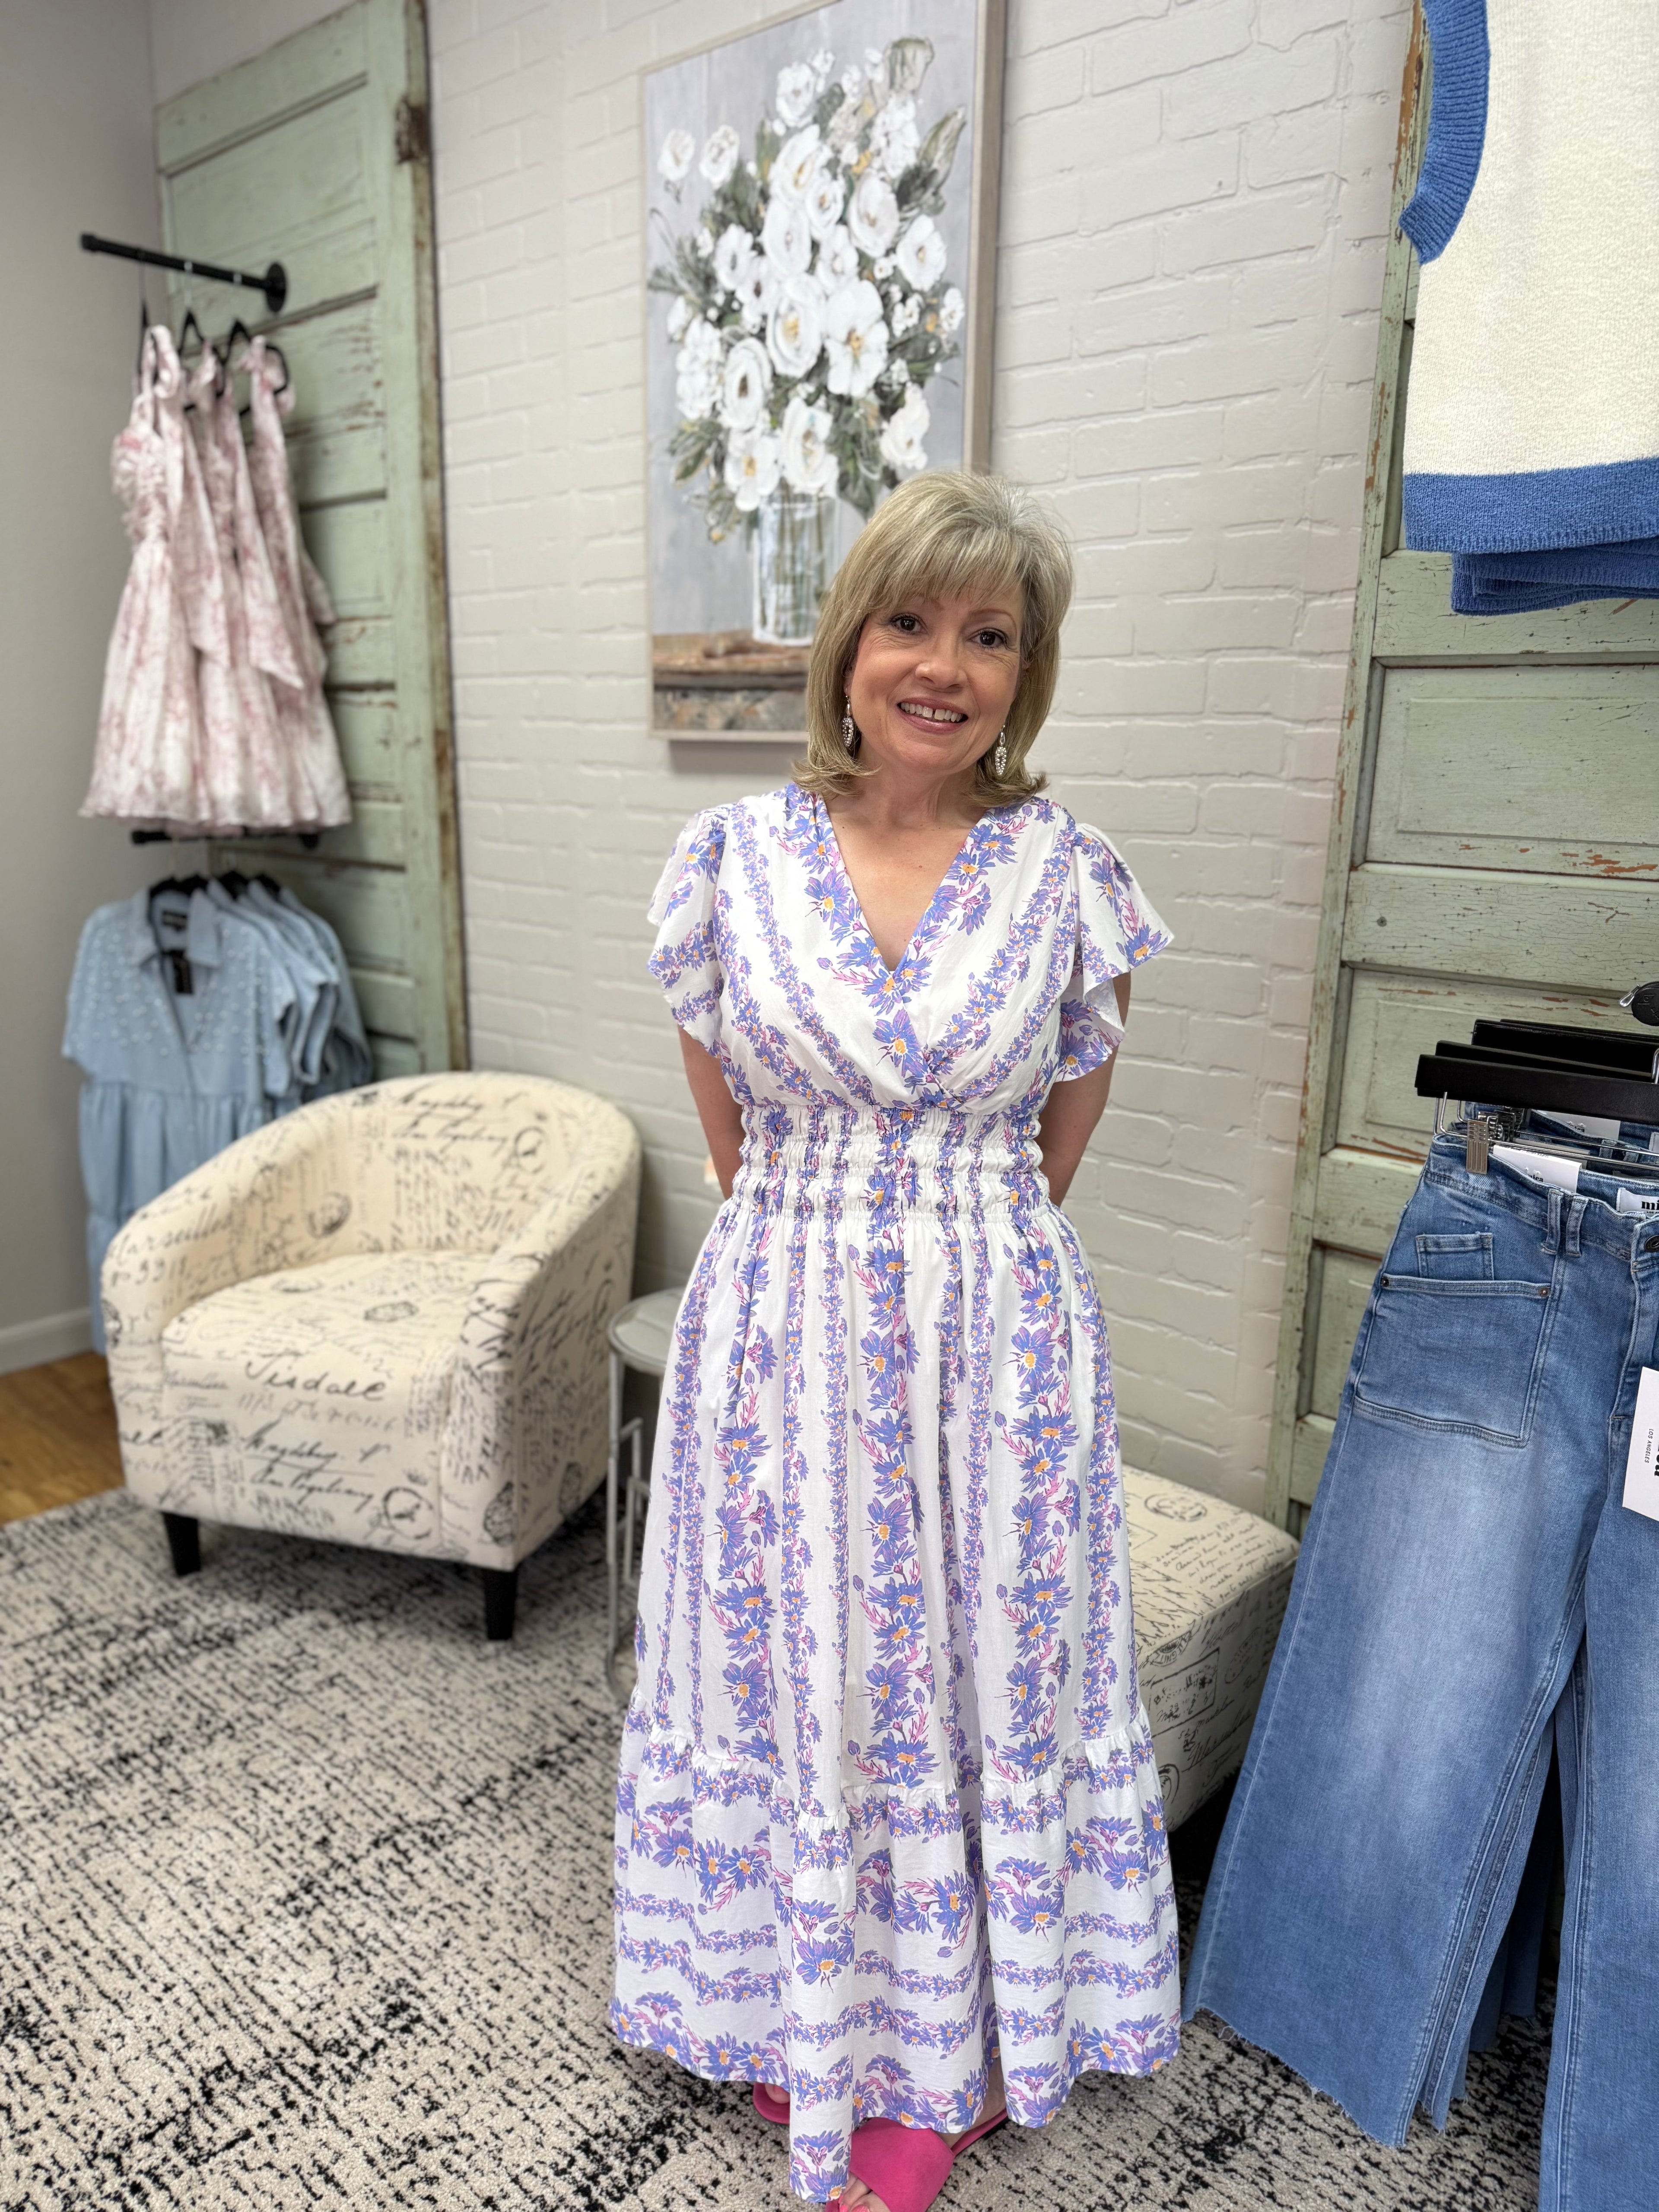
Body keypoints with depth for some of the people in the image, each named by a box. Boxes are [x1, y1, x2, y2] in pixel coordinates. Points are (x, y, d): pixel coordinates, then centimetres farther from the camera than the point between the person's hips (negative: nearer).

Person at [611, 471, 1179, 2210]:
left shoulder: (1067, 873, -4)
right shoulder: (736, 857, -3)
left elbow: (1056, 1149, 5)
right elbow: (729, 1133, 5)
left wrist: (948, 1251, 8)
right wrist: (824, 1253, 7)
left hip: (995, 1347, 0)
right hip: (780, 1332, 1)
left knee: (979, 1668, 13)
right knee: (787, 1670, 15)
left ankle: (945, 2054, 41)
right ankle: (801, 2019, 43)